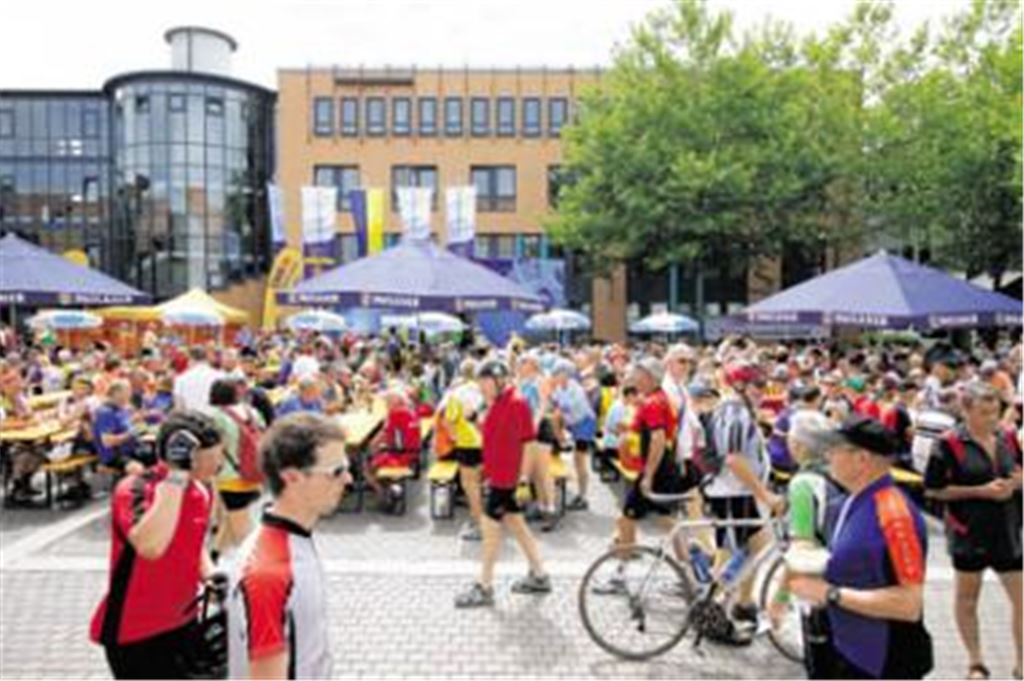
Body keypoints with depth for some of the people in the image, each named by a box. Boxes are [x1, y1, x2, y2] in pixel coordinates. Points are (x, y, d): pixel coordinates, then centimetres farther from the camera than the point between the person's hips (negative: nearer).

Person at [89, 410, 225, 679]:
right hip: (134, 633, -7)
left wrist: (211, 576, -4)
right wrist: (175, 477, -41)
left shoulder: (200, 493, -2)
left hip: (183, 623, 7)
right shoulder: (132, 491, -23)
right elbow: (150, 546, -44)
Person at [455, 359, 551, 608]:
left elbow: (529, 442, -18)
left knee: (490, 525, -3)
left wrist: (524, 479, -18)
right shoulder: (498, 403, 9)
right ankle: (539, 576, 28)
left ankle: (485, 588, 9)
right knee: (515, 523, 16)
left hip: (507, 477, -9)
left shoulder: (517, 403, -17)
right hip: (497, 473, 9)